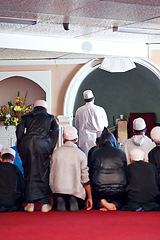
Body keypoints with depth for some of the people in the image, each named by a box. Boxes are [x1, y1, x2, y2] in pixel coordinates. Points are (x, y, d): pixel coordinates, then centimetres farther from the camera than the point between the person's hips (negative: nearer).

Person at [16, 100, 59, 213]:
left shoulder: (27, 116, 21)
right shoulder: (50, 117, 19)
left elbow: (19, 130, 7)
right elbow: (55, 130, 4)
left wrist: (20, 148, 8)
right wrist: (51, 148, 1)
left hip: (27, 144, 1)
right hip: (42, 145, -1)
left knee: (29, 174, 7)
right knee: (43, 173, 4)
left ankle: (30, 204, 4)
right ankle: (45, 204, 2)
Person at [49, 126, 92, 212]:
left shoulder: (56, 152, 4)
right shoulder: (80, 154, -2)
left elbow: (51, 175, 9)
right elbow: (85, 179, -3)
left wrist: (51, 197, 19)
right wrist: (89, 197, 7)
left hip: (58, 190, 2)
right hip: (76, 191, -1)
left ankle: (59, 201, -7)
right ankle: (74, 201, -9)